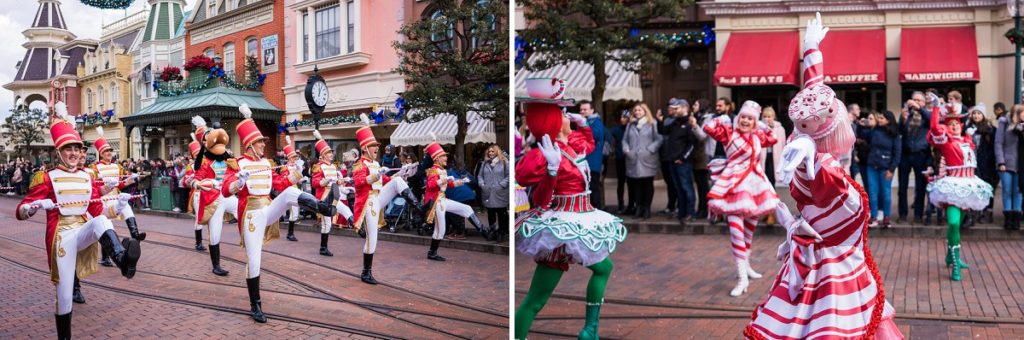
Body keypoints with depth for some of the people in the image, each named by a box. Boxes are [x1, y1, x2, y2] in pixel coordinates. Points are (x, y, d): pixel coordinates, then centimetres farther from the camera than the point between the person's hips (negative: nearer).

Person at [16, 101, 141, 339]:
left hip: (84, 232, 2)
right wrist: (32, 208, -29)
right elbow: (21, 211, -5)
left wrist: (117, 205, -6)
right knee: (65, 295, -3)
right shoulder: (47, 177, -2)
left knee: (100, 221, -34)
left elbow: (98, 211, 13)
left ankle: (123, 260, -61)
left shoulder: (88, 177, 10)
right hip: (62, 236, -2)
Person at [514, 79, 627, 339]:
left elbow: (590, 145, 29)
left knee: (604, 267, 21)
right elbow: (540, 201, -29)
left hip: (578, 226, 9)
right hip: (560, 230, -9)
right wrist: (551, 169, -40)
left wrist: (583, 124, 13)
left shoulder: (570, 143, 5)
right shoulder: (544, 156, -22)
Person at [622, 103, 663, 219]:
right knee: (636, 184, 3)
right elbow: (625, 139, 15)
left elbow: (658, 139, -6)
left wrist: (649, 150, -15)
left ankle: (647, 208, 8)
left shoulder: (652, 123, 2)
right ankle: (639, 207, 10)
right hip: (633, 160, 3)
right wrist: (626, 150, -2)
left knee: (648, 184, 2)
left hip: (647, 161, -3)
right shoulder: (630, 125, 17)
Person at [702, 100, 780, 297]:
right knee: (736, 228, -15)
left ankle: (746, 265, 32)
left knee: (749, 227, 16)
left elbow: (772, 139, 32)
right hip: (735, 184, -7)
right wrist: (723, 119, -2)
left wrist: (762, 127, 19)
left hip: (754, 183, 7)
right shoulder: (730, 133, -4)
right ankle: (742, 277, -15)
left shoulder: (757, 137, 14)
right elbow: (709, 128, -17)